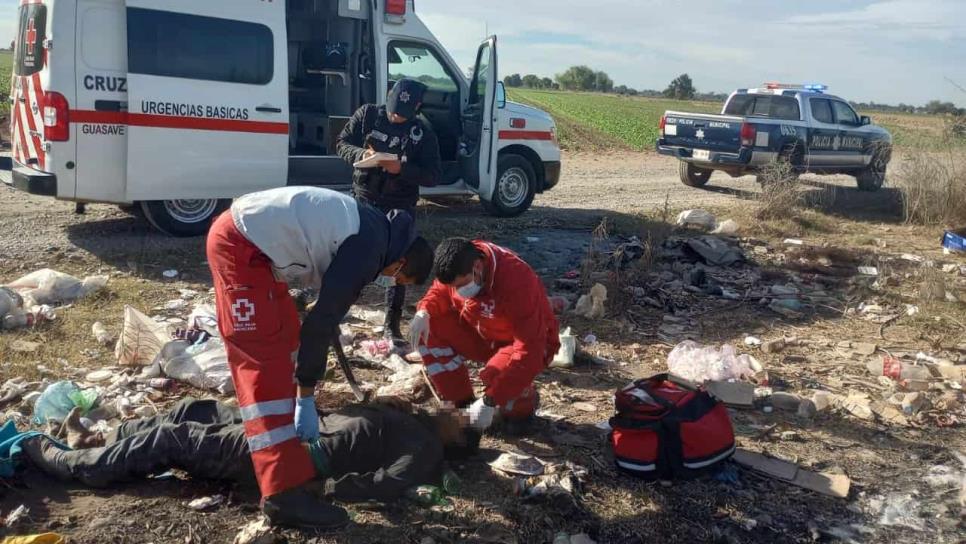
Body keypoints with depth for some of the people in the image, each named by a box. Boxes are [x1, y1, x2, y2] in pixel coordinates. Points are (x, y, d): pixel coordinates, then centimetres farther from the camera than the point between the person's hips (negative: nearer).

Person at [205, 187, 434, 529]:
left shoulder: (372, 230, 14)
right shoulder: (367, 251, -15)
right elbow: (322, 321, -16)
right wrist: (306, 399, -10)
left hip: (253, 241, 11)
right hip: (239, 245, -10)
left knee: (286, 334, 23)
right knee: (264, 363, -14)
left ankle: (283, 412, 45)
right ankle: (283, 494, -14)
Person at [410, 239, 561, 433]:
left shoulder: (516, 281, -37)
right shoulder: (458, 269, -18)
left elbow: (530, 352, -38)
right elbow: (439, 293, 3)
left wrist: (489, 402, -39)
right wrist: (424, 312, -22)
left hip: (529, 343, -6)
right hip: (484, 333, 6)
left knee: (496, 374, -37)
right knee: (430, 329, -15)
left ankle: (524, 402, -1)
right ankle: (463, 404, -3)